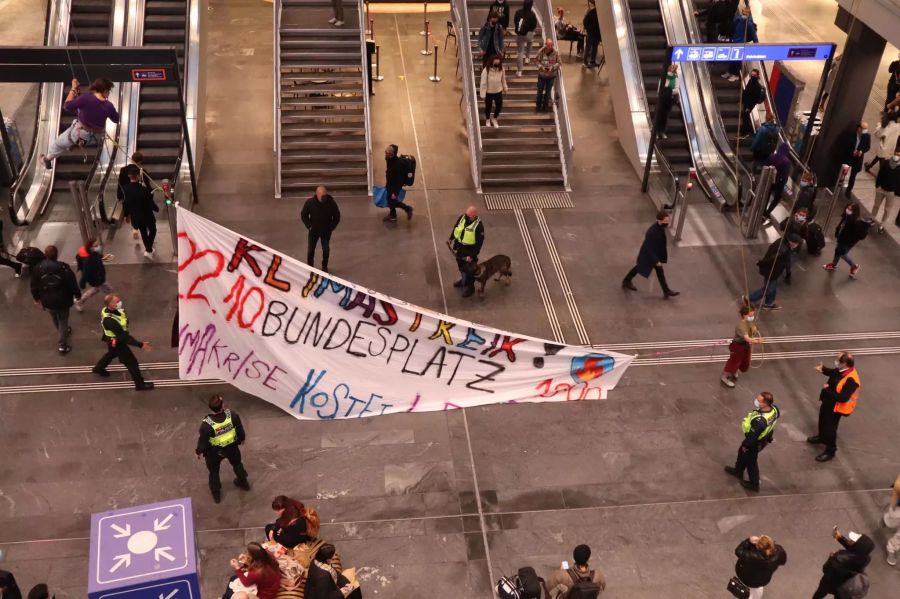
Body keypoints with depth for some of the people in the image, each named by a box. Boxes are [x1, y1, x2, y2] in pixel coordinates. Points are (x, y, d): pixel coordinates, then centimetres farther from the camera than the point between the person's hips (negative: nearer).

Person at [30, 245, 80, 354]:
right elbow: (72, 284, -14)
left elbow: (34, 286, -2)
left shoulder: (38, 268, -14)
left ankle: (63, 332, 54)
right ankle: (62, 345, 13)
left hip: (47, 301, 3)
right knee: (63, 320, 13)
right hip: (62, 301, -3)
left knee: (55, 319, 29)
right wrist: (77, 294, 5)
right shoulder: (64, 268, -23)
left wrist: (36, 297, 16)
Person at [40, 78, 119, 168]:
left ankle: (48, 159, 50)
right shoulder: (109, 106, -18)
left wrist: (73, 89, -10)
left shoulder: (86, 98, -26)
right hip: (96, 138, 3)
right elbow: (116, 119, 0)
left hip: (79, 134, -3)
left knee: (58, 143, 26)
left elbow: (67, 106, -16)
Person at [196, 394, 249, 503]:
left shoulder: (206, 424, -37)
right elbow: (240, 430, -10)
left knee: (214, 471, 27)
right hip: (231, 447, 2)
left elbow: (203, 440, -19)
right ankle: (243, 482, 57)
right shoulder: (233, 415, -30)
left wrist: (198, 451, 2)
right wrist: (241, 439, 13)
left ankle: (216, 493, 48)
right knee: (236, 463, 33)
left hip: (214, 452, -2)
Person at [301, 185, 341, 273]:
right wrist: (309, 226, -8)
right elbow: (303, 215, -1)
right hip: (313, 230, 0)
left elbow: (337, 216, -2)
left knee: (326, 249, 6)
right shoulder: (310, 202, -18)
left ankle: (324, 266, 26)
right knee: (310, 250, 7)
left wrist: (331, 227, -8)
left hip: (326, 231, 0)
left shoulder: (331, 203, -18)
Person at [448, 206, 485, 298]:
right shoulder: (462, 218, -10)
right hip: (459, 248, 6)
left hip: (469, 251, -6)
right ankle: (464, 280, 52)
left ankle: (470, 287, 31)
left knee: (469, 269, 11)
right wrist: (450, 239, 3)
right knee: (461, 266, 27)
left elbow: (479, 243, -23)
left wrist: (472, 255, -24)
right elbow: (455, 229, 9)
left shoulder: (478, 226, -28)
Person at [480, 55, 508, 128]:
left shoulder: (502, 69, -15)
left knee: (499, 106, 13)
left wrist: (505, 88, 15)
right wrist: (483, 94, -17)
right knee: (488, 107, 17)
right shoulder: (486, 70, -27)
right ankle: (487, 119, 47)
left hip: (498, 92, 3)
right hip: (488, 92, -3)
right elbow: (483, 83, -20)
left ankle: (494, 118, 44)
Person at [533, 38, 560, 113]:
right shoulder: (541, 51, -15)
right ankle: (538, 106, 30)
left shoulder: (556, 53, -14)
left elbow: (558, 62, -5)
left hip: (551, 75, 0)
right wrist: (541, 67, -21)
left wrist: (552, 68, -21)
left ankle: (545, 106, 30)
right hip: (542, 74, 0)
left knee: (548, 92, 12)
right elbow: (536, 60, -5)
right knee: (540, 91, 11)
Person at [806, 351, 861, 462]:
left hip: (835, 407, -9)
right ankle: (821, 437, 58)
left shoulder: (851, 380, -38)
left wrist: (827, 390, -29)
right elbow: (832, 373, 12)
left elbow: (842, 398, -38)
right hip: (828, 402, 9)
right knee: (823, 421, 31)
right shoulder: (841, 371, -12)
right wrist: (823, 369, -9)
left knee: (830, 428, 8)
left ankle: (830, 451, 28)